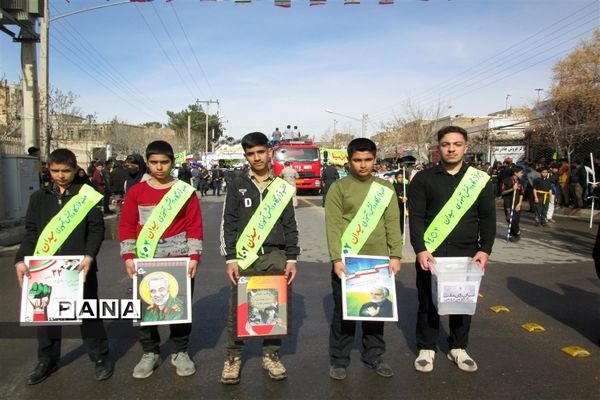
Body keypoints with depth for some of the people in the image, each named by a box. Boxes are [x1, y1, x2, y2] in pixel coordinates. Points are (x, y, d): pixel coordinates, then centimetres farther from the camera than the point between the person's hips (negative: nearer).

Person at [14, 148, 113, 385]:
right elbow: (31, 232, 7)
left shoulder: (86, 196, -3)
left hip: (80, 267, -3)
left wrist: (89, 255, -19)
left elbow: (97, 229, -5)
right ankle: (47, 361, 31)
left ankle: (100, 358, 21)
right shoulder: (39, 198, 8)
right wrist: (21, 259, -5)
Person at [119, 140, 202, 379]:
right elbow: (126, 226, 2)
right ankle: (150, 353, 26)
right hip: (146, 261, 2)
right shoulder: (136, 192, 3)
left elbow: (195, 226, -2)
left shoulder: (185, 191, 0)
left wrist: (194, 256, -9)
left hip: (180, 260, -1)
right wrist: (128, 256, -6)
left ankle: (180, 352, 25)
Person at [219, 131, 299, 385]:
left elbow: (290, 225, 8)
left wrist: (291, 258, 1)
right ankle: (233, 357, 18)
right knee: (238, 309, 2)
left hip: (276, 256, 1)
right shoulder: (237, 186, 4)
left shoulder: (282, 187, 8)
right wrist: (230, 258, -6)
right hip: (245, 256, -1)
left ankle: (271, 355, 23)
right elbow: (228, 224, 2)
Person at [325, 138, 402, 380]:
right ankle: (339, 361, 20)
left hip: (377, 260, 3)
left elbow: (393, 224, 4)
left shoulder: (385, 189, 7)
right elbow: (333, 226, -8)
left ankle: (373, 356, 28)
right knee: (343, 311, 6)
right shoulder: (338, 188, -2)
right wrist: (336, 259, -16)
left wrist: (395, 255, -4)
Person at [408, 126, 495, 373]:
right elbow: (416, 217, -6)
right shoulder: (423, 179, 0)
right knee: (428, 302, 8)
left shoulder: (480, 180, 5)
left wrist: (485, 250, -6)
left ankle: (458, 348, 30)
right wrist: (420, 249, -16)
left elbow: (488, 219, 5)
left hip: (466, 254, 2)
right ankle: (426, 349, 24)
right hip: (431, 253, -2)